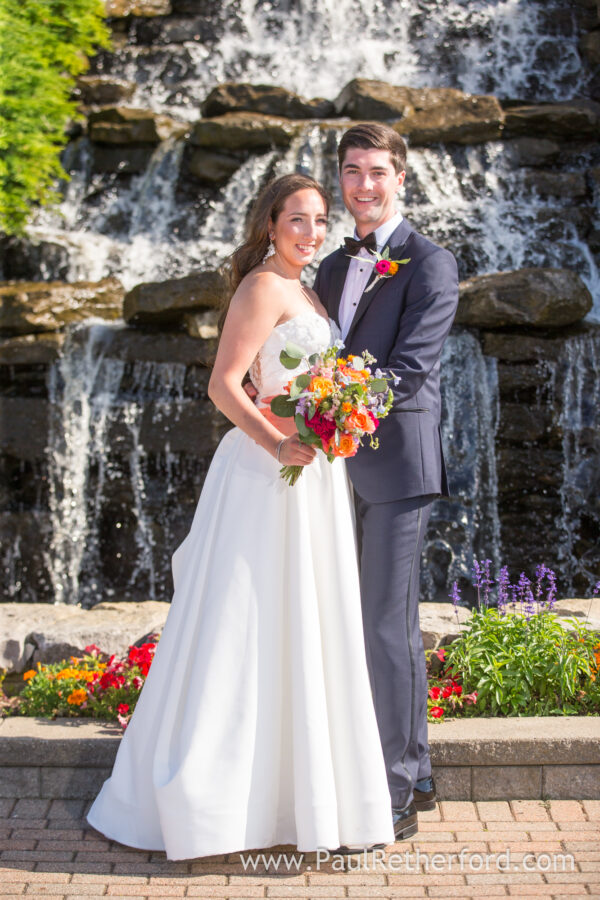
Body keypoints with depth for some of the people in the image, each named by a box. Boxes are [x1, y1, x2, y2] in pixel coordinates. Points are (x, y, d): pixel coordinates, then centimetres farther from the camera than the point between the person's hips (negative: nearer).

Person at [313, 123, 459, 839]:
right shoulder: (332, 269, 17)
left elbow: (409, 369, -16)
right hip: (345, 469, 8)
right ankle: (414, 772, 27)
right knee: (391, 620, 14)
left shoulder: (429, 264, -6)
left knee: (385, 622, -6)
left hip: (398, 463, -8)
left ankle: (392, 795, 3)